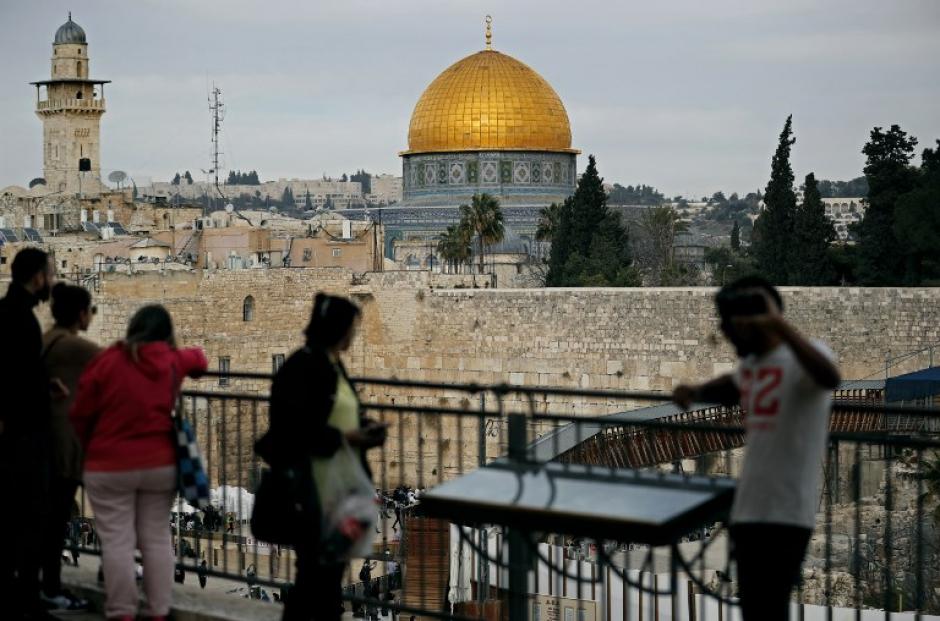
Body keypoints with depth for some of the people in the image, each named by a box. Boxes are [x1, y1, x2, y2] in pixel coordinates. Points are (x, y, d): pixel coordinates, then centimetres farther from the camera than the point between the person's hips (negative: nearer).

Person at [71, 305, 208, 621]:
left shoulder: (107, 361, -10)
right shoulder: (172, 362, 0)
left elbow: (81, 414, -2)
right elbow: (197, 358, 24)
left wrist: (90, 443, 15)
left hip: (110, 467, -3)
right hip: (161, 465, 3)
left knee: (117, 541, 0)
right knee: (157, 538, 11)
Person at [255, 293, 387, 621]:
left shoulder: (333, 365, 13)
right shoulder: (302, 366, -15)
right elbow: (293, 428, -21)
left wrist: (363, 429, 3)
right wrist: (343, 437, -20)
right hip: (310, 488, -9)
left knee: (332, 567, 14)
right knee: (313, 568, -4)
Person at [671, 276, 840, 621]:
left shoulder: (803, 355, -12)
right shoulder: (750, 363, 14)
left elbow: (830, 378, -36)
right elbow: (732, 387, 38)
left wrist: (781, 326, -41)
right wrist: (696, 393, 18)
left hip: (785, 514, -9)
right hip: (748, 511, 9)